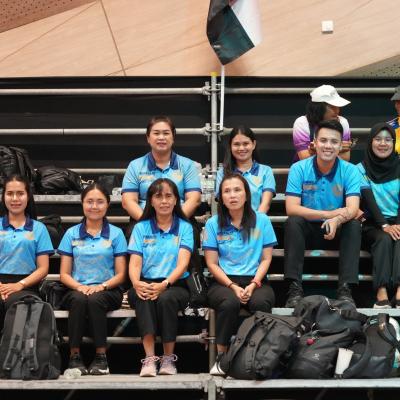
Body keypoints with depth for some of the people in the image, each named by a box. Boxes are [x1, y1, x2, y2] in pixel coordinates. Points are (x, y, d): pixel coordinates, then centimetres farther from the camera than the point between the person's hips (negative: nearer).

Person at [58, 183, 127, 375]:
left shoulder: (116, 234, 7)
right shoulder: (71, 234, 10)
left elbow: (120, 274, 4)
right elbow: (64, 274, 8)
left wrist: (101, 286, -14)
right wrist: (80, 287, -12)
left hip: (106, 291, -1)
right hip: (77, 289, 1)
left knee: (94, 300, -35)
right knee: (79, 299, -34)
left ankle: (101, 356, -24)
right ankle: (74, 356, -25)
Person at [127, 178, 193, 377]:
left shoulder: (184, 227, 6)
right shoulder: (141, 228, 10)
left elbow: (183, 263, -7)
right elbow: (135, 263, -1)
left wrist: (165, 284, -27)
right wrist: (137, 283, -25)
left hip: (174, 285, -1)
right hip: (145, 284, 1)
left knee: (166, 298, -35)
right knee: (144, 297, -34)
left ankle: (168, 358, -22)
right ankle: (149, 358, -38)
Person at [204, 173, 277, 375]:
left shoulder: (262, 220, 5)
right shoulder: (213, 224, 3)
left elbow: (266, 259, 5)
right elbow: (212, 263, 2)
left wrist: (253, 285, -11)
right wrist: (233, 287, -12)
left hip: (255, 280, 1)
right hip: (223, 282, -1)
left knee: (260, 302, -34)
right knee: (230, 302, -35)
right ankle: (221, 357, -23)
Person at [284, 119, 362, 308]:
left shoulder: (350, 170, -8)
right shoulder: (298, 169, -10)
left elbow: (353, 209, -22)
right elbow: (291, 208, -20)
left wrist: (337, 220, -46)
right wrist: (330, 213, -28)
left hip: (337, 232, 1)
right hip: (307, 231, 0)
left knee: (354, 224, -28)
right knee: (293, 221, -29)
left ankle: (345, 288, -30)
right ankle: (294, 288, -31)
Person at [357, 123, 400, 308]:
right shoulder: (361, 169, 2)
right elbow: (368, 200, -9)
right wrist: (384, 225, -23)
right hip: (373, 224, -1)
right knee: (384, 239, -33)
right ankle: (381, 293, -45)